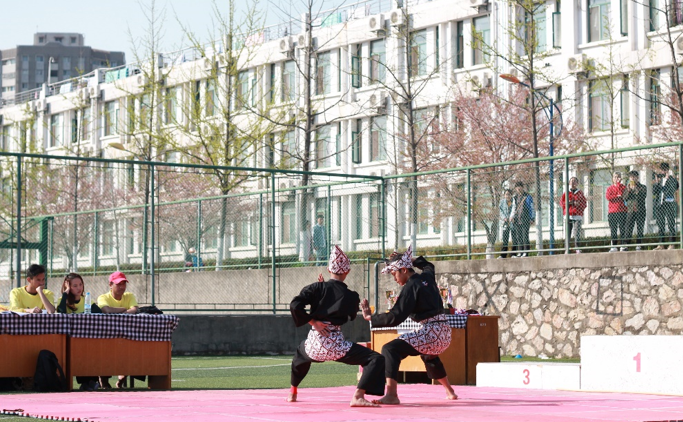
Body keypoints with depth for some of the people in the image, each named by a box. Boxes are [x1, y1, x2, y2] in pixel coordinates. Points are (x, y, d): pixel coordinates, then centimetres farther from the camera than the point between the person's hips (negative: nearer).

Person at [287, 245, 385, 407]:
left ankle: (293, 393, 50)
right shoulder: (352, 296, -1)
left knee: (301, 353, 41)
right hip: (335, 346, -4)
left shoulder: (318, 288, 1)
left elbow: (295, 305, -10)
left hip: (313, 345, 4)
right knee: (375, 359, -7)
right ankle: (358, 396, -27)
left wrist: (313, 322, -2)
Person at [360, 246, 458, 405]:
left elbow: (395, 317, -18)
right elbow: (428, 265, 39)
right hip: (445, 333, 9)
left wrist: (370, 317, -10)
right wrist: (410, 259, 32)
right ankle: (450, 391, 52)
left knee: (390, 350, -17)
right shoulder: (427, 277, 10)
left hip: (429, 332, -9)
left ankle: (391, 395, -31)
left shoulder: (411, 287, -12)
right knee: (429, 356, 40)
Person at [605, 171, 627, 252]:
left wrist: (618, 183, -10)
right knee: (613, 230, 2)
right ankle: (614, 246, 4)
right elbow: (608, 196, -2)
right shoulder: (610, 188, 15)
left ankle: (623, 246, -9)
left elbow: (621, 194, -12)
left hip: (621, 211, -3)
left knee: (622, 229, -8)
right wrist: (617, 196, -6)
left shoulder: (623, 187, 8)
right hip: (611, 212, 3)